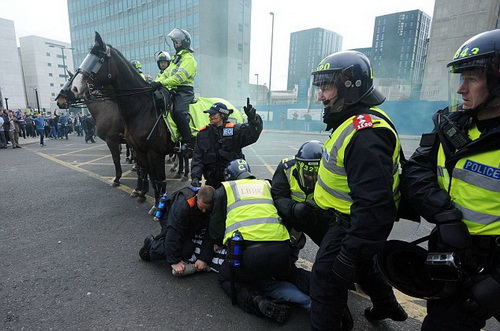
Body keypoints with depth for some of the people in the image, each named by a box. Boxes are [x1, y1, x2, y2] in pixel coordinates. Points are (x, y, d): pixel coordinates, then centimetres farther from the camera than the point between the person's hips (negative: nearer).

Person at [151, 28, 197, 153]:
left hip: (184, 91, -9)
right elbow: (166, 73, 22)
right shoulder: (176, 58, 27)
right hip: (174, 90, 9)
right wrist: (155, 82, 4)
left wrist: (162, 83, -26)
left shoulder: (189, 59, -4)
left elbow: (179, 77, -19)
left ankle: (187, 141, -22)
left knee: (178, 111, -28)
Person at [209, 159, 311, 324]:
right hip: (281, 249, 4)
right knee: (289, 272, 35)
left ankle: (257, 301, -1)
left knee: (226, 278, 26)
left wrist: (226, 244, 34)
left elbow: (215, 231, 14)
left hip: (247, 253, -3)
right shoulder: (266, 185, 23)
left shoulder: (223, 190, 14)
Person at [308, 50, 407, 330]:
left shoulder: (366, 134, -30)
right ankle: (387, 306, 55)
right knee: (362, 263, 30)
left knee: (327, 277, 0)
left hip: (357, 222, -11)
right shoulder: (356, 122, 5)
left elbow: (373, 203, -33)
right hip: (351, 216, 11)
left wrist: (351, 252, -28)